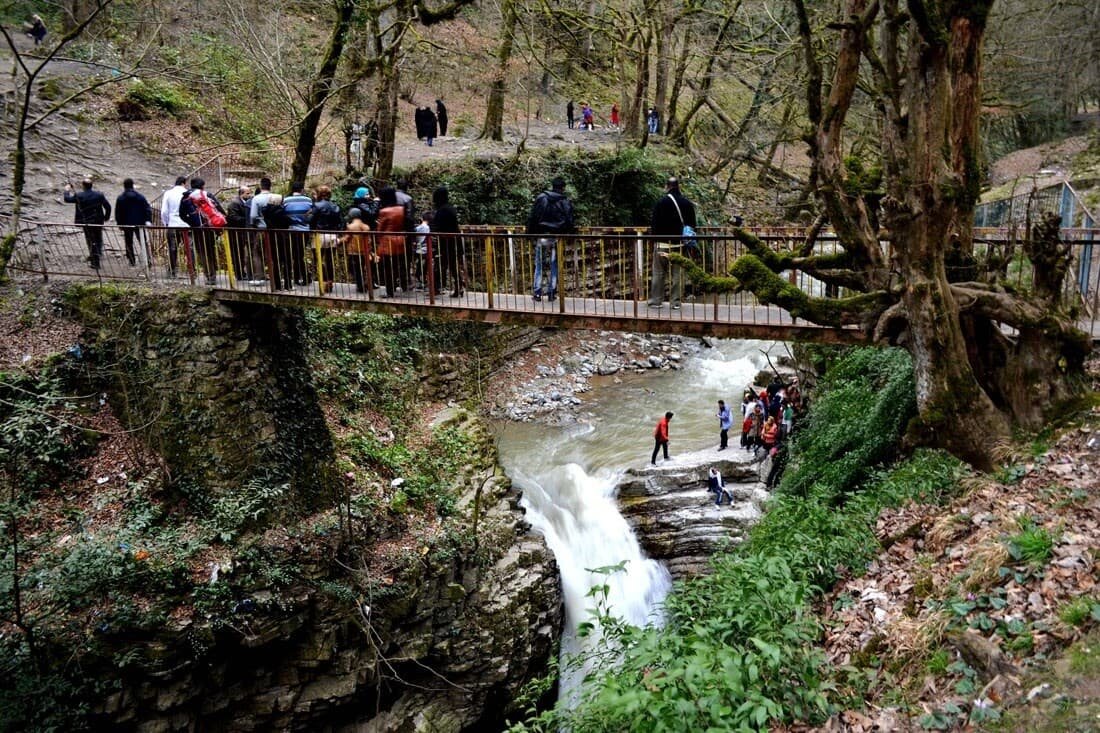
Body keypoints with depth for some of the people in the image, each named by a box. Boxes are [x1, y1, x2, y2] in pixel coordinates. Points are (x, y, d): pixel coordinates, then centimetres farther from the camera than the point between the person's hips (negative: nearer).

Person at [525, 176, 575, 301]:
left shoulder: (541, 198, 2)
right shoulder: (566, 202, 2)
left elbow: (533, 217, 0)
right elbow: (569, 222, 1)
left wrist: (530, 233, 5)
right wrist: (568, 236, 13)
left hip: (541, 236, 0)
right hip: (557, 238, 0)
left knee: (539, 265, 6)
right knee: (554, 265, 7)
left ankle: (538, 292, 4)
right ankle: (551, 292, 8)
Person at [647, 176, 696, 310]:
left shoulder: (661, 202, -6)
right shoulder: (687, 204, 5)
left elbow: (654, 223, -6)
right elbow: (692, 225, 10)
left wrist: (654, 238, 4)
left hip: (662, 244, -2)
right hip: (680, 244, 3)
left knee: (658, 273, 5)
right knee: (677, 274, 5)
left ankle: (656, 300, 8)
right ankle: (675, 302, 5)